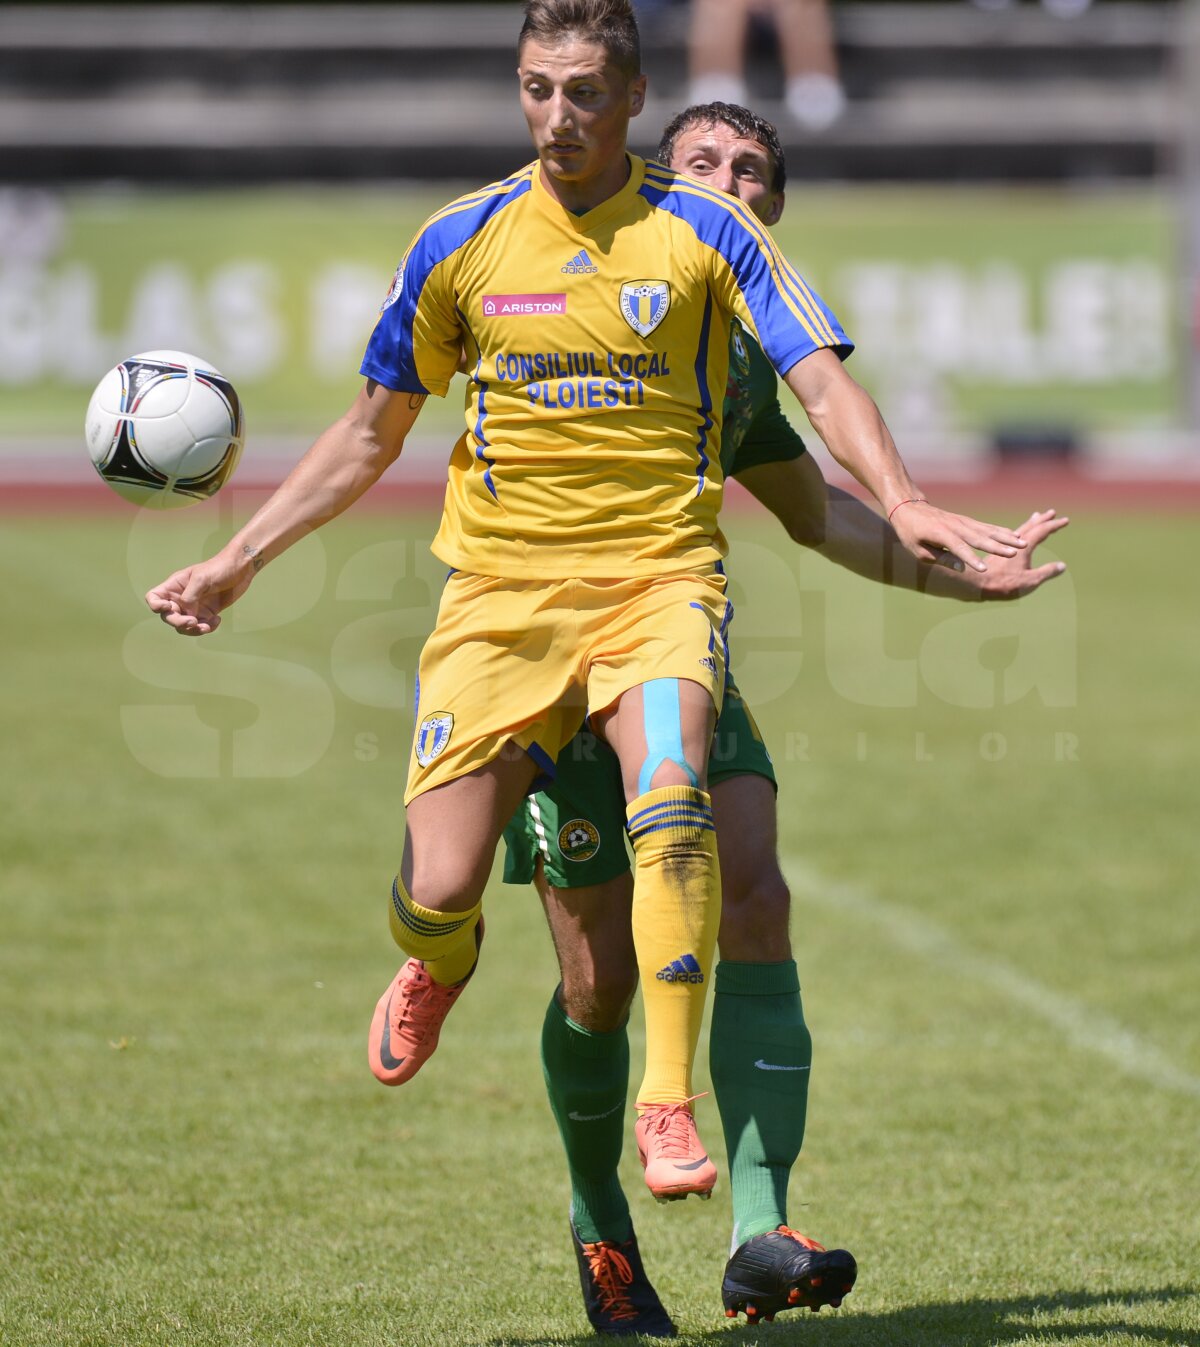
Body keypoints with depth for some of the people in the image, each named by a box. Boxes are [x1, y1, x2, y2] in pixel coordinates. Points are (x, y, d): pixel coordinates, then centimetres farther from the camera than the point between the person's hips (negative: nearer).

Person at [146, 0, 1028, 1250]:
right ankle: (435, 970, 33)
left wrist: (905, 505, -24)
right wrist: (235, 561, 12)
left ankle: (670, 1103, -26)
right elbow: (371, 432, 15)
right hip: (499, 593, 2)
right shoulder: (462, 242, 5)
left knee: (670, 799, -31)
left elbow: (823, 382, -5)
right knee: (436, 892, -7)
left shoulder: (705, 232, 0)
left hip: (658, 575, -2)